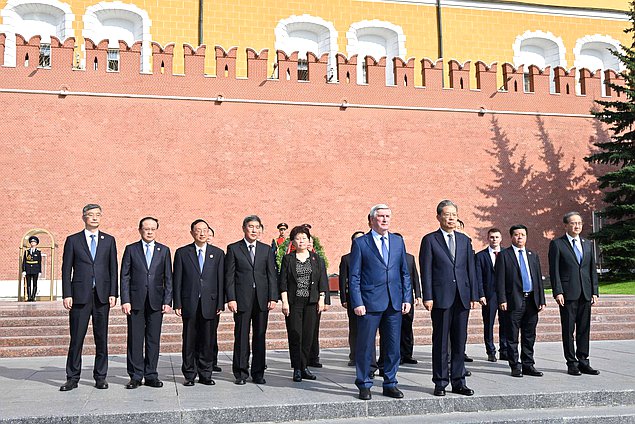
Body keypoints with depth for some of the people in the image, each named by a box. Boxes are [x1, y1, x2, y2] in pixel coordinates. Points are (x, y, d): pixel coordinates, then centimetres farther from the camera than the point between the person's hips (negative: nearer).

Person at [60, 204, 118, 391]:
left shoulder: (109, 240, 10)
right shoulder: (73, 240, 7)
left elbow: (113, 269, 8)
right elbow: (66, 269, 4)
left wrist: (113, 294, 0)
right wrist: (67, 295, -4)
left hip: (102, 296, 1)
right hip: (80, 295, -1)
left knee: (102, 338, 5)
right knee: (76, 338, 1)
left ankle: (100, 377, 14)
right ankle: (72, 378, 10)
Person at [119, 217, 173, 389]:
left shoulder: (164, 250, 9)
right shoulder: (131, 249, 6)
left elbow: (168, 278, 7)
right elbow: (124, 277, 3)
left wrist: (167, 301, -2)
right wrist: (125, 300, -6)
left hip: (156, 302, 1)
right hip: (135, 301, -1)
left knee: (154, 339, 4)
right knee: (135, 339, 1)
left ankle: (151, 376, 12)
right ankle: (135, 376, 10)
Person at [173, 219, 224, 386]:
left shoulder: (218, 253, 9)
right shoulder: (182, 253, 6)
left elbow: (220, 280, 6)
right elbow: (177, 280, 4)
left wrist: (220, 304, 0)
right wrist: (177, 304, -3)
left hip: (209, 304, 1)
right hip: (189, 303, -1)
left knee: (208, 342, 5)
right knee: (189, 341, 4)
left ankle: (205, 375, 16)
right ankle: (189, 375, 15)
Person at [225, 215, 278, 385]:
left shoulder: (266, 250, 12)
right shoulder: (233, 249, 4)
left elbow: (272, 275, 8)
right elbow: (229, 276, 0)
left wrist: (273, 298, -1)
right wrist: (231, 298, -9)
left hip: (262, 300, 3)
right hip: (242, 300, -2)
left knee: (260, 337, 6)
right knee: (241, 337, 2)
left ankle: (258, 373, 15)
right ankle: (241, 373, 11)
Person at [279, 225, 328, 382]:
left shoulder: (316, 258, 10)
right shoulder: (288, 259, 6)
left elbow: (323, 281, 8)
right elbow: (283, 282, 2)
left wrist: (321, 299, -1)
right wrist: (284, 302, -6)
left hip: (311, 302, 2)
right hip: (293, 302, -2)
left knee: (308, 335, 3)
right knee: (295, 335, -4)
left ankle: (304, 367, 14)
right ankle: (297, 369, 3)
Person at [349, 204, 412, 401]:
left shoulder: (398, 241, 13)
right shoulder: (360, 243, 0)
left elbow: (405, 273, 14)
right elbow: (354, 277, -2)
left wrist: (407, 298, 6)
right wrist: (357, 303, -10)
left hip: (394, 303, 4)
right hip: (370, 303, -4)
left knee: (393, 346, 9)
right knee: (365, 346, 2)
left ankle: (390, 384, 22)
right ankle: (364, 385, 16)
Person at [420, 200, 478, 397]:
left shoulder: (465, 240, 13)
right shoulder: (430, 240, 1)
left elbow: (470, 269, 13)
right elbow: (426, 270, -3)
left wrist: (474, 295, 6)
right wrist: (428, 297, -10)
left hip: (462, 297, 4)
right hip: (441, 297, -4)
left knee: (460, 341, 8)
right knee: (440, 342, 2)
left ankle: (458, 382, 17)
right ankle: (440, 382, 11)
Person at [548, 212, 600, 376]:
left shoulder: (587, 244, 15)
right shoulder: (557, 244, -1)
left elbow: (592, 269, 15)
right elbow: (554, 270, -5)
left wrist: (594, 291, 7)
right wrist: (558, 292, -13)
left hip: (585, 294, 5)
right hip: (568, 293, -5)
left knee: (584, 329, 8)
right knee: (568, 330, 1)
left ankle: (583, 361, 16)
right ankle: (571, 363, 9)